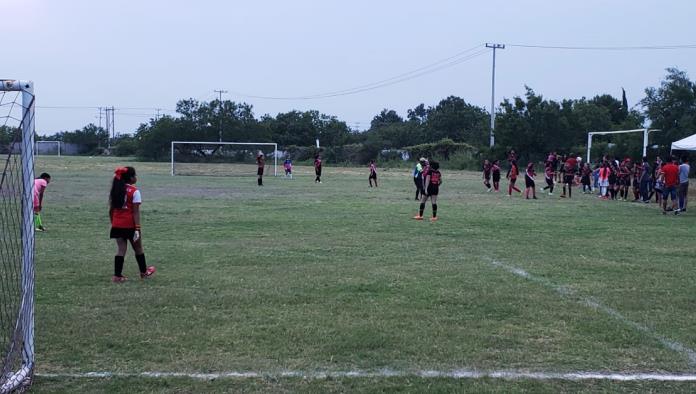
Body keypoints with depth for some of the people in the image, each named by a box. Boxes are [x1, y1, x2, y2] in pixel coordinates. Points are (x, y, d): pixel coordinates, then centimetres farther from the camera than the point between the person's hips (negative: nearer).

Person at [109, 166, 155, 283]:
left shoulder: (115, 190, 6)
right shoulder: (134, 191, -12)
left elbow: (111, 210, 10)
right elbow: (136, 212, -16)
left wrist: (113, 223, 20)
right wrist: (137, 228, -16)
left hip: (117, 225, 5)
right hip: (130, 225, -5)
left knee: (121, 249, 7)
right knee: (138, 249, 14)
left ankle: (117, 275, 0)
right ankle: (144, 272, 29)